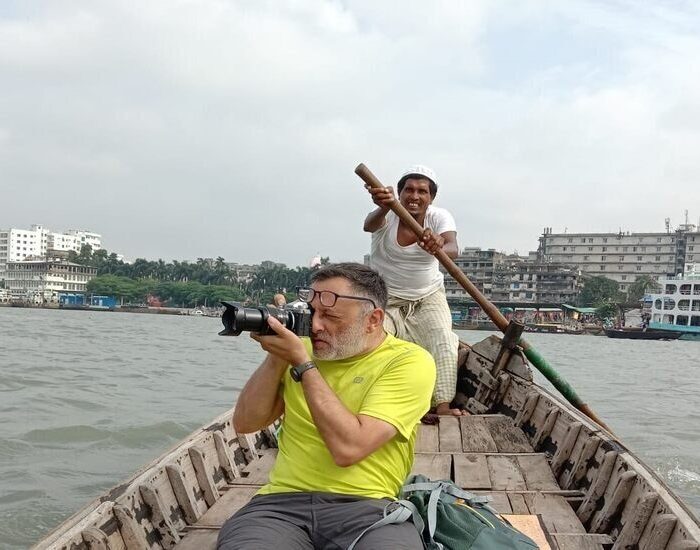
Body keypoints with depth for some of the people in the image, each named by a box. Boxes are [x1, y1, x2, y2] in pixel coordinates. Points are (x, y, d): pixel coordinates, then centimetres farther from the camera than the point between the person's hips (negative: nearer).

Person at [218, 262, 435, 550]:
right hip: (283, 501, 3)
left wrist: (302, 363, -13)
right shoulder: (305, 348, 11)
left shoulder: (410, 361, -6)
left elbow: (348, 447, -17)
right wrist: (277, 356, -2)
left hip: (365, 505, -2)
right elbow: (245, 424, 9)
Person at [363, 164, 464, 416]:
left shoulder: (439, 217, -12)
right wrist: (383, 208, -67)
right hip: (384, 299, -1)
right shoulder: (386, 216, -15)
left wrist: (439, 247, -59)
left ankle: (443, 404, -19)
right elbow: (369, 225, -42)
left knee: (444, 343, -18)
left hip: (428, 297, 1)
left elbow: (453, 248, -33)